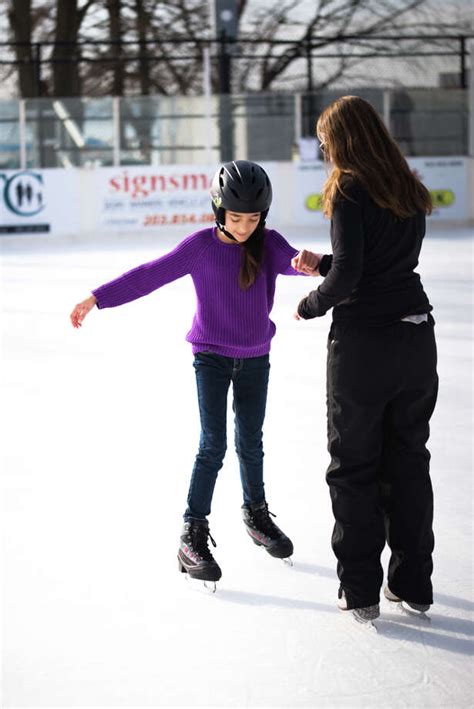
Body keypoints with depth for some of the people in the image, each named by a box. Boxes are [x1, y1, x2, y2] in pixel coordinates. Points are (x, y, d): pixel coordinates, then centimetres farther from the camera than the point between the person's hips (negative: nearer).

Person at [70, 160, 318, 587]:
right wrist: (96, 299, -15)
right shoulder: (201, 246, -12)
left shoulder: (269, 244, -7)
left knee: (250, 441, 14)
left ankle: (256, 514, 35)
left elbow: (291, 262, -25)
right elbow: (149, 276, -12)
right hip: (211, 356, -3)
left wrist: (310, 263, -50)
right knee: (213, 444, -10)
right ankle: (193, 534, -6)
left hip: (255, 357, 3)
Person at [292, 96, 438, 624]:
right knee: (409, 460, 14)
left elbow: (347, 274, -17)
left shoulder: (349, 189, -11)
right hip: (417, 337, 6)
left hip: (363, 342, -6)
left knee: (354, 466, 6)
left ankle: (360, 591, 11)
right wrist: (323, 263, 23)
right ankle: (413, 585, 20)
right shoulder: (409, 190, 9)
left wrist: (312, 304, 1)